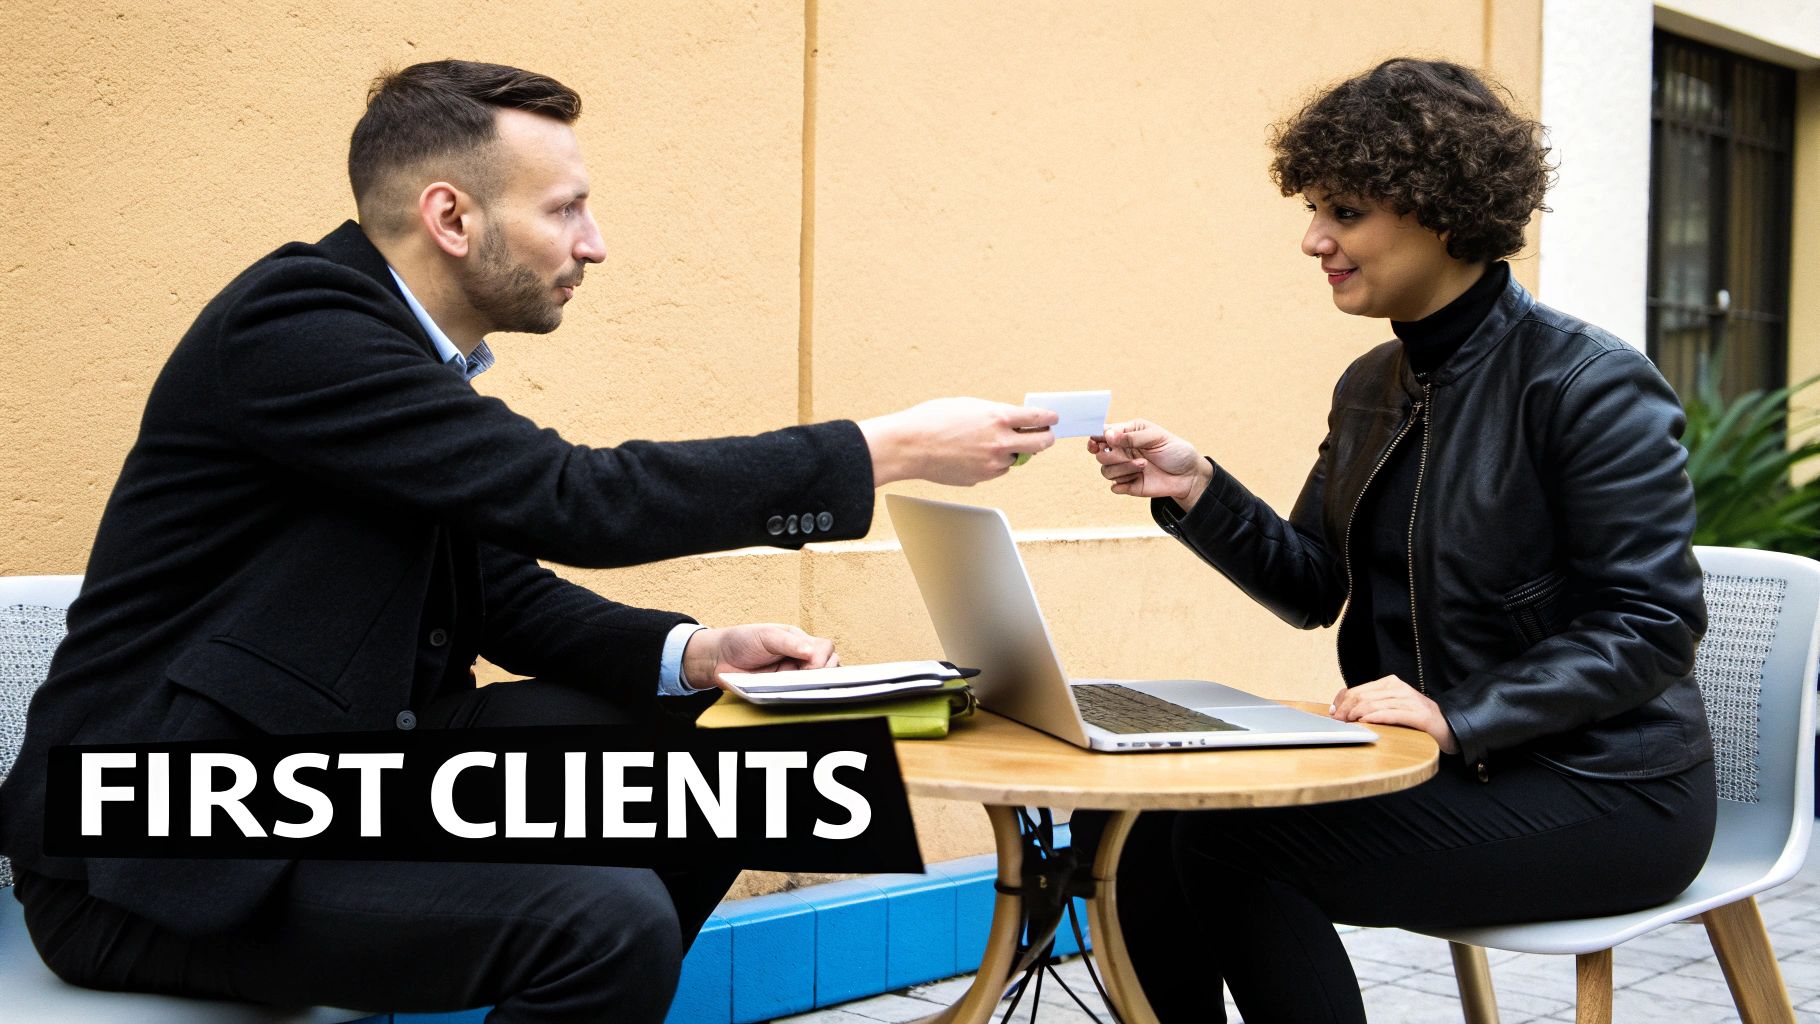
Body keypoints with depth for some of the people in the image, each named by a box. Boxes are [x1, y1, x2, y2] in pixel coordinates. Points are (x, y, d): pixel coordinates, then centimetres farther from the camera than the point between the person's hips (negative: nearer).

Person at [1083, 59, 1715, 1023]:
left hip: (1598, 792, -7)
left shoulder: (1589, 381, -13)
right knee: (1152, 846, -14)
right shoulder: (1370, 385, 11)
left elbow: (1650, 625, -17)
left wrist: (1459, 716, -25)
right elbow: (1312, 587, 11)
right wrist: (1196, 491, -5)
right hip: (1437, 765, 7)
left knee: (1232, 842, -22)